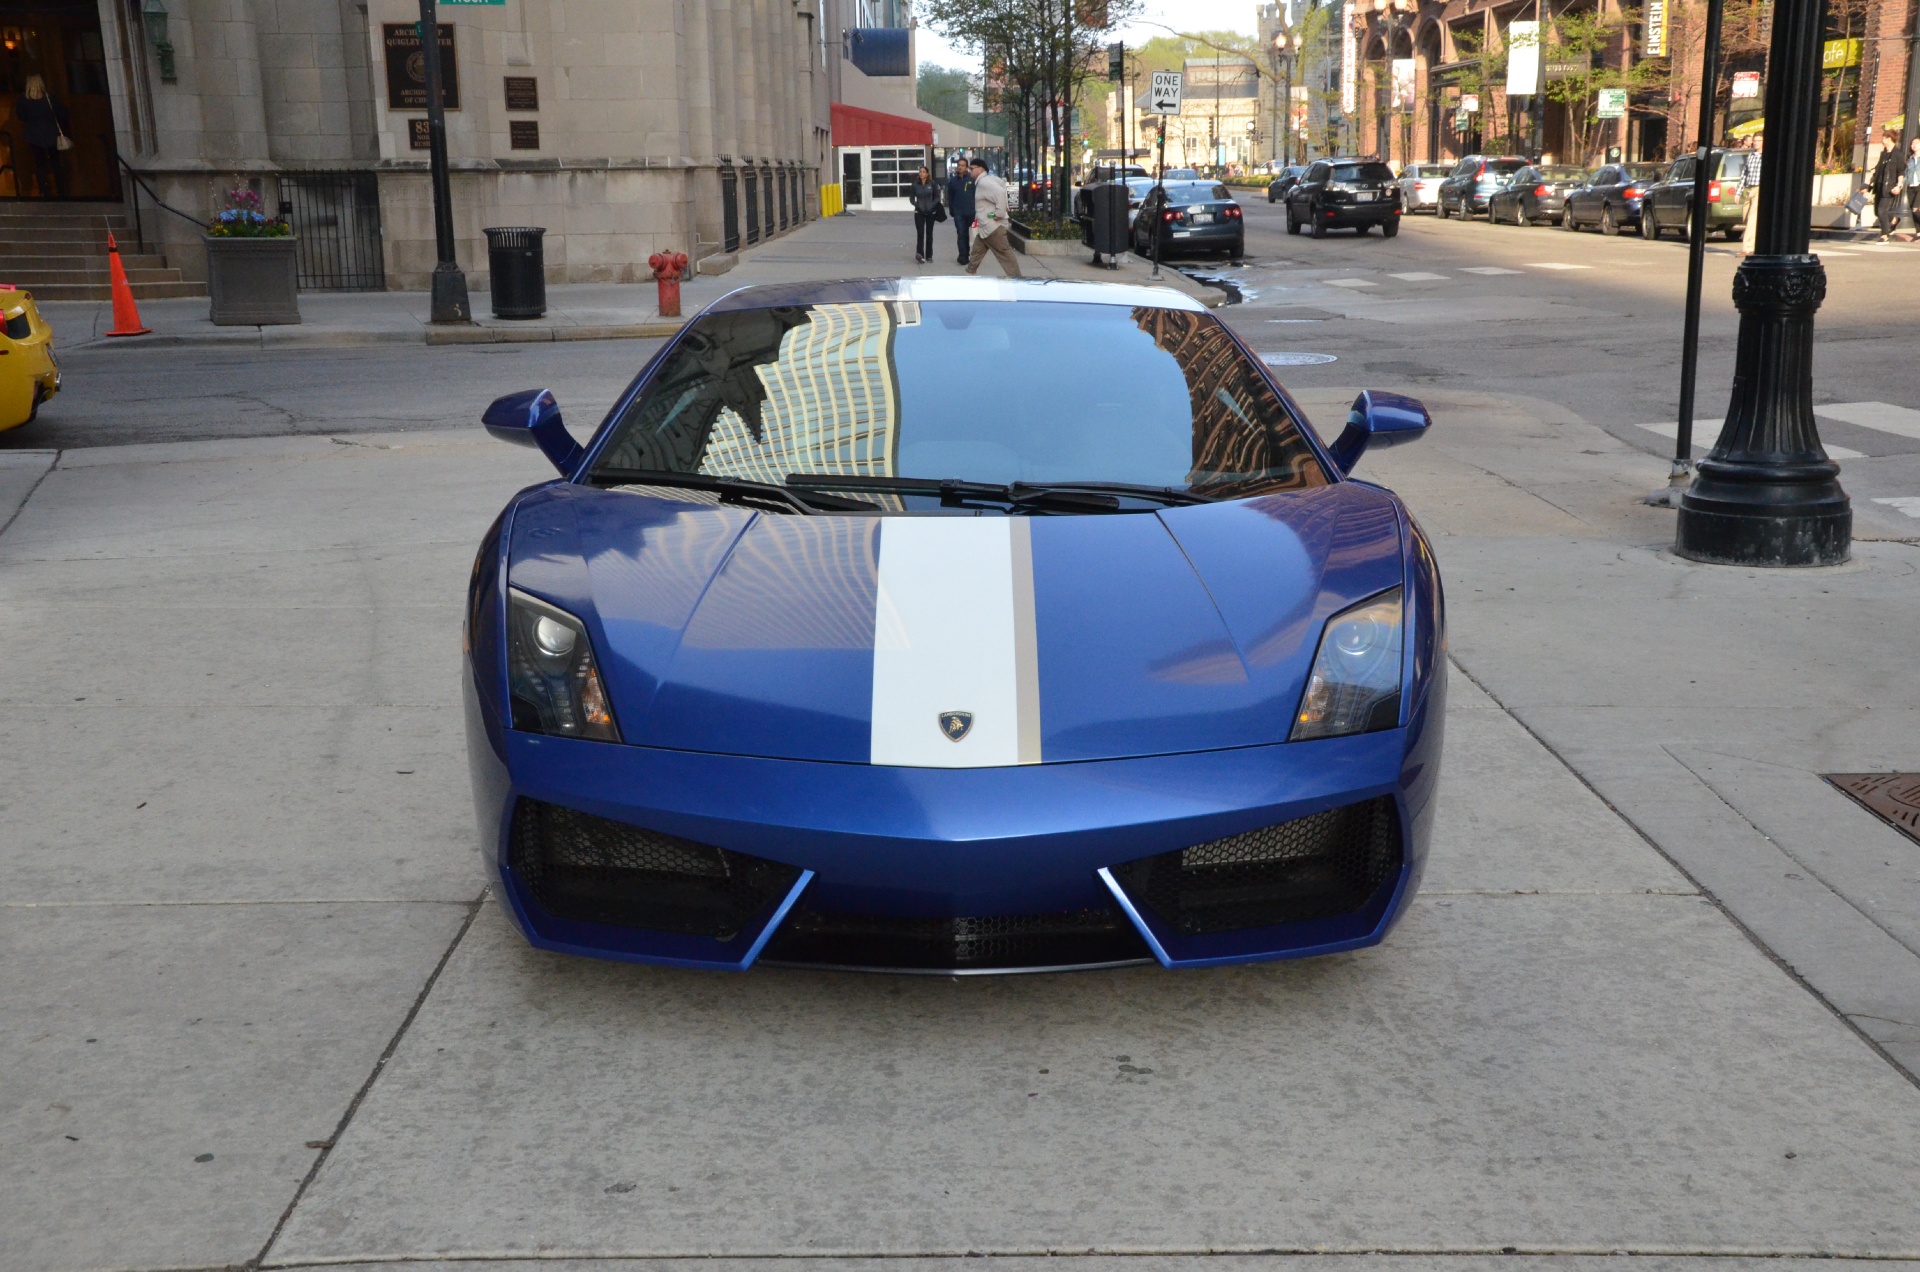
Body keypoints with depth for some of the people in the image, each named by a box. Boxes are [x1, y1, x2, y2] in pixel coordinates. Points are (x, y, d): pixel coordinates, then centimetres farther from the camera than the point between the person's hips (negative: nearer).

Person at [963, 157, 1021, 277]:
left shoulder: (984, 182, -17)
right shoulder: (982, 182, 14)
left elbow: (1000, 193, -30)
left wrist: (999, 214, -25)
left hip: (993, 226, -11)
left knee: (1004, 253, -6)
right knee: (977, 251, 19)